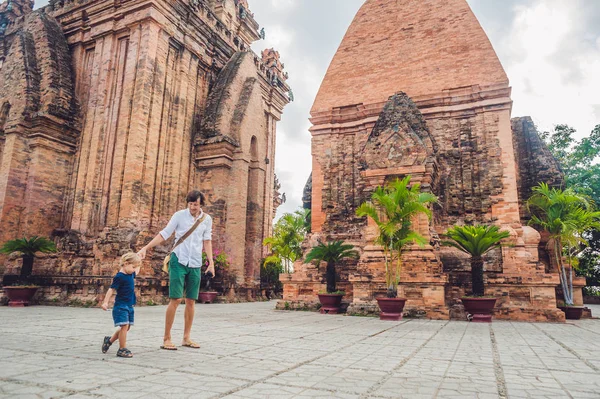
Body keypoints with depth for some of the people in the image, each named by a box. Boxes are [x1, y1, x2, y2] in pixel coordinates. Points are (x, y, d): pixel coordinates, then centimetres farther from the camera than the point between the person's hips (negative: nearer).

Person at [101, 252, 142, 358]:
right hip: (121, 306, -9)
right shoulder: (119, 277, -15)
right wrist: (105, 302, -24)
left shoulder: (131, 274, 9)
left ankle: (109, 340, 33)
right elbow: (111, 289, -18)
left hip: (129, 306, 9)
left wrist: (138, 263, 25)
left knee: (127, 327, 13)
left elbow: (137, 271, 33)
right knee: (124, 326, -11)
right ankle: (122, 349, -1)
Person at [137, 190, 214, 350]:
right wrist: (146, 248, -10)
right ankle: (166, 338, 5)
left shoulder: (207, 219, 6)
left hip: (195, 264, 3)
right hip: (178, 260, -3)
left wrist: (211, 262, 4)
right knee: (175, 299, -7)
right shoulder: (179, 215, -3)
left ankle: (186, 338, 18)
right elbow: (164, 234, -2)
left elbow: (207, 241, 10)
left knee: (191, 301, 6)